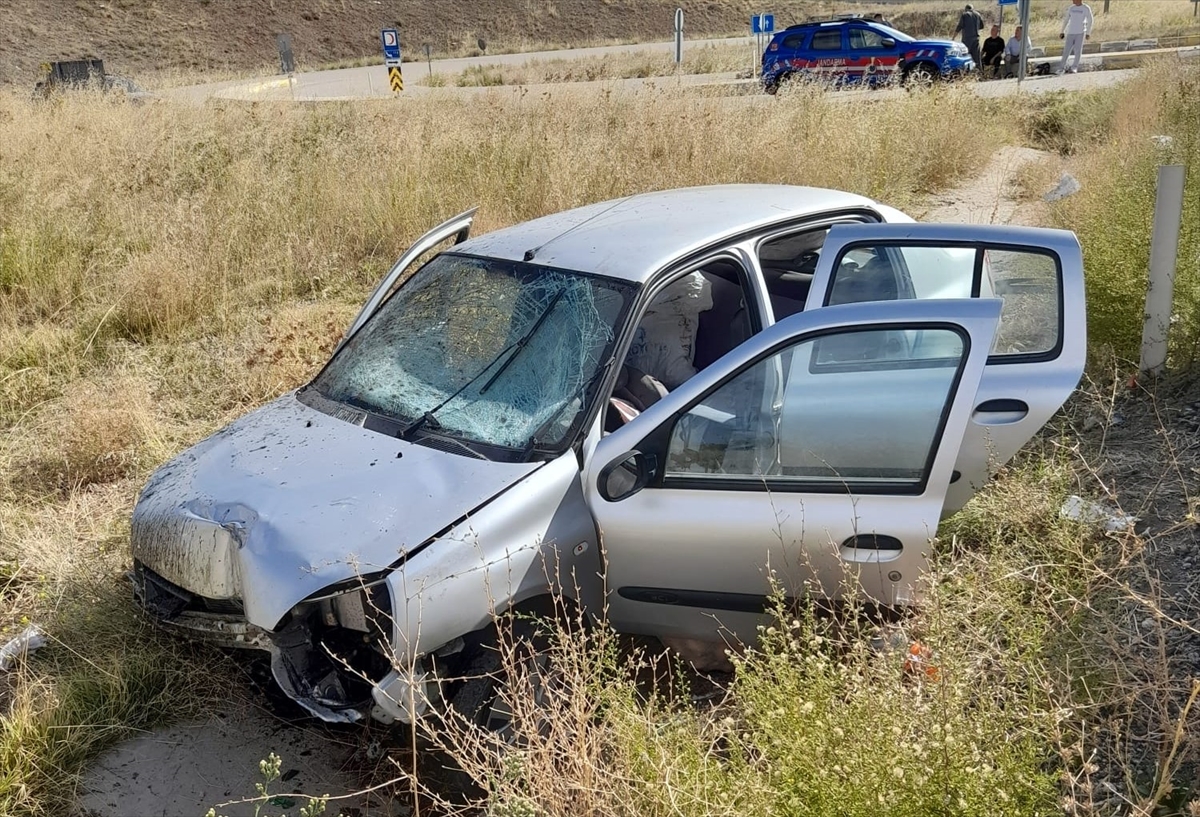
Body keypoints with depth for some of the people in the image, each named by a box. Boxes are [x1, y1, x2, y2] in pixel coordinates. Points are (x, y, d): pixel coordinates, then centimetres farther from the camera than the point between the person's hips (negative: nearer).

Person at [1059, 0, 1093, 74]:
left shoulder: (1086, 8, -5)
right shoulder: (1071, 8, 5)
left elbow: (1090, 21, 0)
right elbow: (1066, 20, 14)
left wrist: (1088, 33, -3)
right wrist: (1062, 31, 13)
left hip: (1081, 33, -3)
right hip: (1070, 33, 3)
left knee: (1078, 50, -3)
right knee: (1066, 50, 0)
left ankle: (1075, 68, 5)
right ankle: (1062, 67, 9)